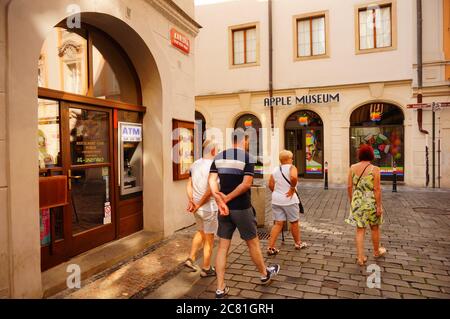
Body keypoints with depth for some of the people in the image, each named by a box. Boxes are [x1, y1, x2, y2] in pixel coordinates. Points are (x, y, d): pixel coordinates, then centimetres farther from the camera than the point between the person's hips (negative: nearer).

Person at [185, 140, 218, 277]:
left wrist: (191, 201, 0)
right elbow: (210, 190, -22)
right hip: (209, 208, -7)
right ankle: (206, 269, 22)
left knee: (201, 232, 28)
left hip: (196, 207, 7)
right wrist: (199, 204, -12)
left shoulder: (195, 165, 5)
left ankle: (191, 259, 28)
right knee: (209, 238, 9)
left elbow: (189, 185, 5)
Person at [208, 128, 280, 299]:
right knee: (253, 243, 14)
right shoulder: (248, 158, -9)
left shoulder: (218, 157, 5)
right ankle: (265, 274, 37)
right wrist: (226, 198, -14)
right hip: (242, 208, -4)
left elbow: (212, 181, -5)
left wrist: (220, 202, -12)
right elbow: (246, 184, -20)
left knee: (222, 247, 9)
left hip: (225, 208, 5)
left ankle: (220, 288, 15)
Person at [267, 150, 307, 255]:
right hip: (289, 200, -5)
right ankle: (298, 243, 33)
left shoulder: (275, 170, 7)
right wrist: (292, 189, -18)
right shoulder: (291, 167, -9)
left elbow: (270, 185, 4)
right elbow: (294, 177, -31)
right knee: (294, 222, 15)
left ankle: (270, 247, 2)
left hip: (276, 200, 5)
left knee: (278, 224, 8)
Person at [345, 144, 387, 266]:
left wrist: (351, 201, 12)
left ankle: (360, 257, 10)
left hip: (357, 202, 2)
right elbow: (377, 189, -14)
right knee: (375, 228, 19)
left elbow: (350, 187, 0)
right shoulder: (375, 169, -12)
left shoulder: (353, 168, -2)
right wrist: (379, 206, -8)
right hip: (371, 202, -2)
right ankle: (377, 251, 40)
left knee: (360, 230, 8)